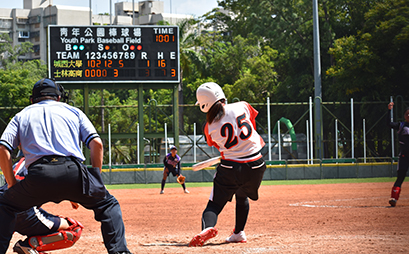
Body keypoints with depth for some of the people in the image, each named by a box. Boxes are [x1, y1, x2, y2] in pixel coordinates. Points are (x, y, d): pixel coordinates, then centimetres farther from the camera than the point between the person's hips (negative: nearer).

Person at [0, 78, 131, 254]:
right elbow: (96, 143, 12)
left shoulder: (22, 115, 27)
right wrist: (96, 184, 15)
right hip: (73, 172, 0)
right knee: (108, 205, 20)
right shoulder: (73, 111, 26)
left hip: (38, 175, 0)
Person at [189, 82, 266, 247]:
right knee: (242, 196, 28)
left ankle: (207, 227, -29)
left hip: (230, 168, -3)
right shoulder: (242, 106, -3)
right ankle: (239, 233, 30)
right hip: (256, 165, 3)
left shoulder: (209, 128, -6)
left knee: (215, 203, 1)